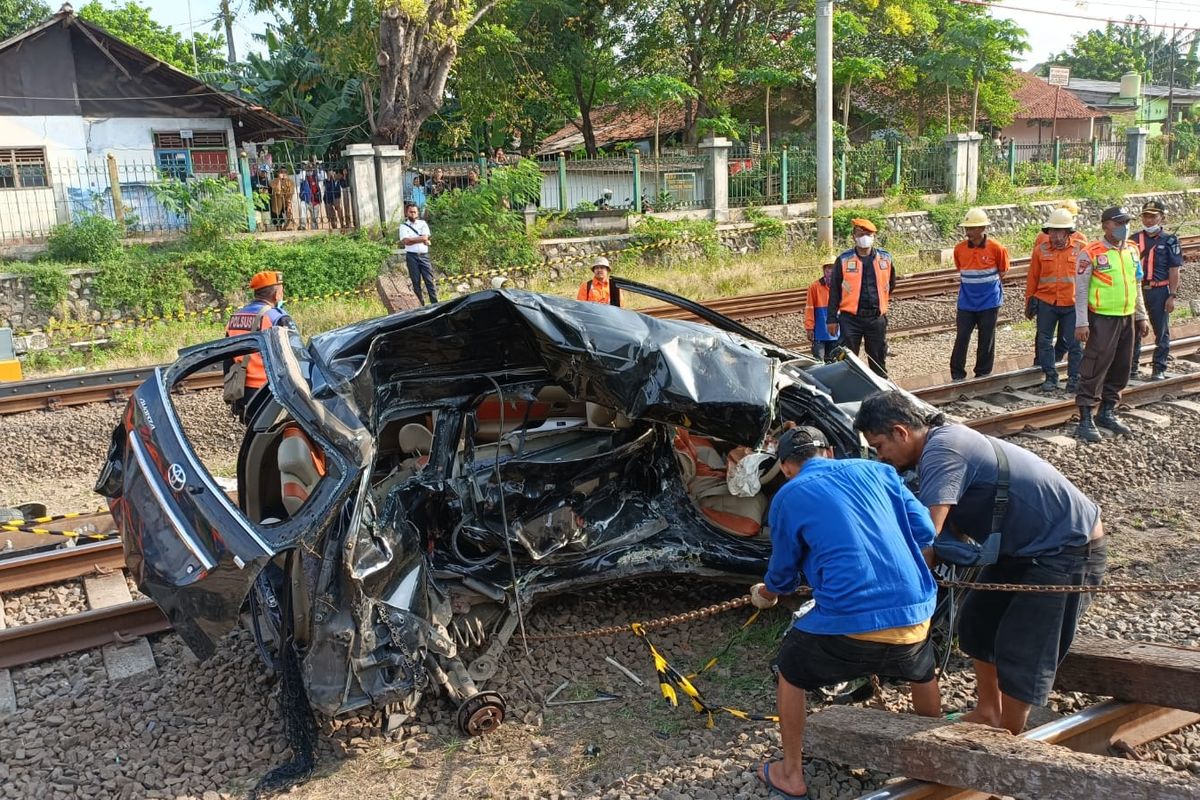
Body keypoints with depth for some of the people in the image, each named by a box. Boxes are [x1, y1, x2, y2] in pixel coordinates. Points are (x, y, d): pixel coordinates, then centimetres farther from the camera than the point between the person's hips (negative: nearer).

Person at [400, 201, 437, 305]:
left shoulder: (423, 223, 10)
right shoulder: (403, 226, 5)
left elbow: (425, 237, -6)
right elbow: (406, 241, -10)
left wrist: (411, 239, -8)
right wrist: (420, 239, -9)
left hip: (424, 255, 1)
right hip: (411, 256, -1)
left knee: (429, 280, -2)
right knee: (416, 282, 3)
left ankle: (435, 303, -1)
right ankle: (420, 305, 7)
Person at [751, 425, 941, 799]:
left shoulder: (788, 497, 5)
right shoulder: (876, 470, 13)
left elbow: (783, 574, 16)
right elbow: (925, 531, 11)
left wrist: (765, 594, 39)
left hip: (848, 622, -4)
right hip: (914, 615, 4)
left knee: (789, 673, 25)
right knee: (923, 673, 38)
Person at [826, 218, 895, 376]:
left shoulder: (885, 258, 4)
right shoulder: (844, 260, -2)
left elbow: (891, 284, 21)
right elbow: (834, 291, 0)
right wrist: (832, 319, -2)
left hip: (877, 318, 3)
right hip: (850, 319, -2)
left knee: (879, 360, 12)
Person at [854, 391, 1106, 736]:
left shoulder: (941, 452, -26)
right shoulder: (943, 440, 4)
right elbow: (955, 530, 6)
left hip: (1067, 548, -10)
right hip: (1025, 546, 10)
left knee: (1019, 649, -5)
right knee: (977, 620, 16)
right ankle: (988, 712, 32)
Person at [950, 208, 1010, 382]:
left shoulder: (996, 248, -9)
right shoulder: (959, 249, -1)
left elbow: (1002, 274, 4)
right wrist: (967, 290, 8)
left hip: (989, 302, -2)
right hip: (966, 303, 2)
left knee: (986, 341, 7)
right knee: (961, 338, -1)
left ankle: (982, 376, 19)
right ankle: (957, 376, 8)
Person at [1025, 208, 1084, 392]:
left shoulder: (1081, 248, -3)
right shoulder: (1041, 249, 1)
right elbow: (1032, 277, 8)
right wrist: (1029, 301, 10)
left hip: (1073, 304, -1)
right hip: (1046, 303, 2)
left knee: (1074, 343, 4)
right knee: (1045, 341, 7)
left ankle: (1074, 378, 16)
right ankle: (1050, 376, 20)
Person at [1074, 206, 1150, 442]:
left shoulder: (1132, 250, 10)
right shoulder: (1091, 253, -9)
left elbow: (1137, 286, 17)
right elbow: (1081, 290, -10)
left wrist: (1141, 317, 15)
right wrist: (1081, 323, -15)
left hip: (1127, 318, 7)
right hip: (1102, 319, -7)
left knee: (1121, 368, 12)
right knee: (1095, 368, -6)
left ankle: (1107, 413, 24)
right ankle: (1085, 419, -1)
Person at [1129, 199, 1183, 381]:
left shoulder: (1169, 241, -1)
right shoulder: (1134, 239, 7)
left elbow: (1174, 271, -3)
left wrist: (1172, 296, -9)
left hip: (1159, 291, -2)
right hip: (1136, 290, 2)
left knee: (1161, 332, 5)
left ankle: (1159, 369, 13)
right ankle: (1131, 367, 14)